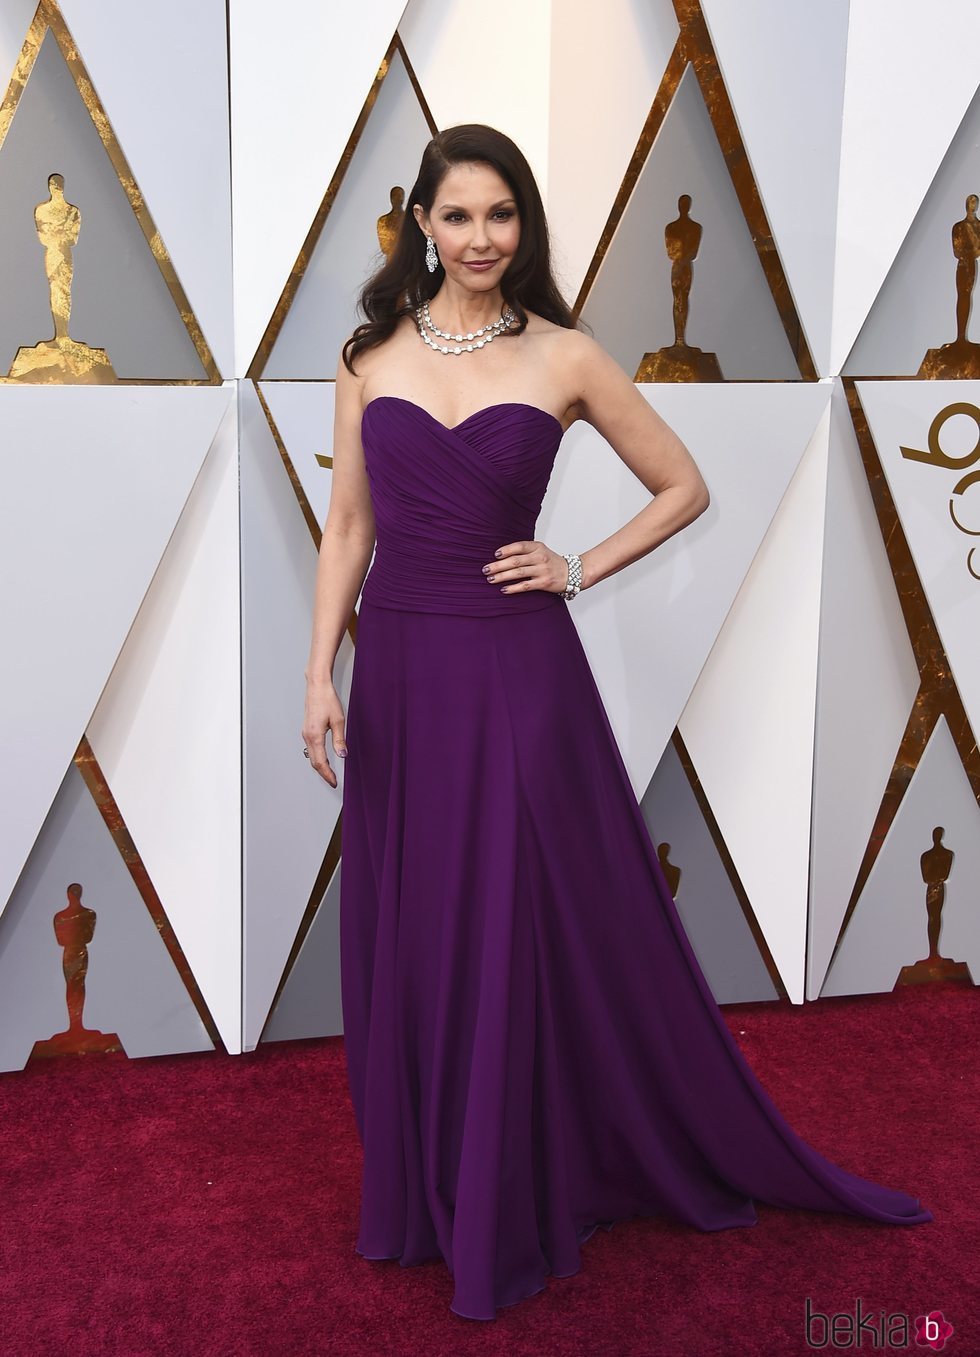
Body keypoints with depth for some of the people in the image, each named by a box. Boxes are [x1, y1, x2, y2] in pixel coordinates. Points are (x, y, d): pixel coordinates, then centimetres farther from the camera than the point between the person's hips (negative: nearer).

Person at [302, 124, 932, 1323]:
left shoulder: (563, 356, -1)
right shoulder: (371, 356, 5)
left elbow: (684, 488, 6)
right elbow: (347, 527, 6)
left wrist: (580, 570, -4)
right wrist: (321, 674, -1)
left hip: (515, 671, -3)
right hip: (399, 669, 3)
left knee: (529, 933, 2)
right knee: (404, 942, 10)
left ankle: (513, 1208, 21)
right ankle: (420, 1194, 29)